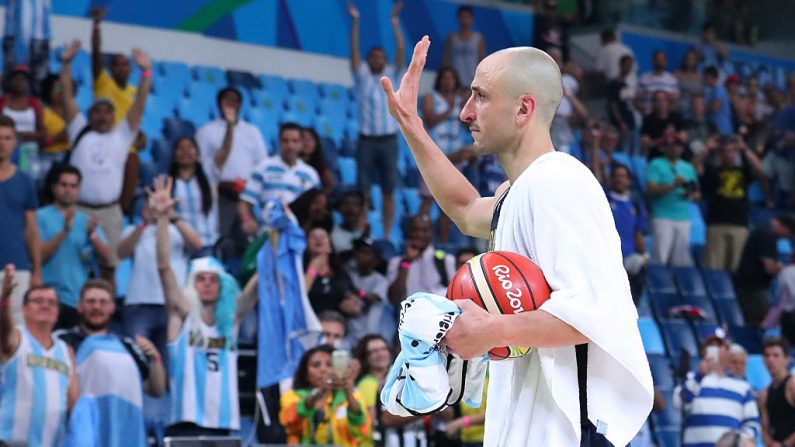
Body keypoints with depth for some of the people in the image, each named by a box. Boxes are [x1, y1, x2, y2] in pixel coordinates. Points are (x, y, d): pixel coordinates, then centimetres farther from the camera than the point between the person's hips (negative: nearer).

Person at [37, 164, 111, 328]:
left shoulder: (86, 220, 13)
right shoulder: (41, 216, 1)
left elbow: (106, 256, 4)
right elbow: (40, 255, -9)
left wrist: (92, 234, -13)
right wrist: (65, 231, -18)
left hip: (79, 299, 4)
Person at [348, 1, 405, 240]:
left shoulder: (391, 76, 11)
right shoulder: (362, 77, 8)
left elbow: (401, 51, 0)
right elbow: (354, 51, -3)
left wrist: (394, 22, -8)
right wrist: (355, 22, -12)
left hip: (388, 139, 1)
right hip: (367, 139, -1)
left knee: (388, 191, 1)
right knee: (363, 191, -2)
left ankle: (387, 235, 4)